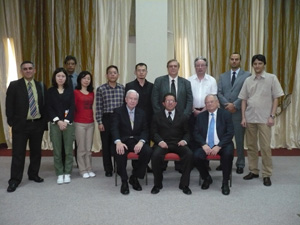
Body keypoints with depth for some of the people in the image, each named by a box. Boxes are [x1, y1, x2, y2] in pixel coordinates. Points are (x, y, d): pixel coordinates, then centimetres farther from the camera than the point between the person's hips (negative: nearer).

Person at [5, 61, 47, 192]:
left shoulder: (41, 86, 7)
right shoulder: (14, 85, -2)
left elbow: (45, 105, 9)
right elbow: (9, 105, -2)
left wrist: (45, 121, 3)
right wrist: (11, 122, -8)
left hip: (38, 124, 3)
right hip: (21, 125, -3)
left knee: (36, 152, 12)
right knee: (18, 154, 1)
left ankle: (33, 174, 28)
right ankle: (14, 180, 10)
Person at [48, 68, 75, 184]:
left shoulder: (70, 90, 6)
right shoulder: (50, 91, 6)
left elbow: (72, 107, 0)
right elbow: (49, 108, 0)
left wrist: (66, 121, -11)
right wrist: (58, 121, -12)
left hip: (68, 123, 0)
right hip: (55, 123, 0)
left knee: (68, 150, 2)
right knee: (57, 150, 2)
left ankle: (67, 173, 12)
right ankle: (60, 174, 11)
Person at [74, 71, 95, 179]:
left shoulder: (91, 93, 10)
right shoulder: (75, 92, -7)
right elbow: (73, 108, -4)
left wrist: (91, 118, 13)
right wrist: (73, 120, -1)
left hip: (91, 123, 5)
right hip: (79, 123, -5)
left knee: (89, 148, 10)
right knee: (81, 148, 3)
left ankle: (89, 169, 19)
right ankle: (82, 170, 14)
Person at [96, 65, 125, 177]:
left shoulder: (123, 88, 6)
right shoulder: (101, 89, 0)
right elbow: (98, 107, -2)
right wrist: (99, 122, -6)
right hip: (106, 119, -1)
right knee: (106, 145, 6)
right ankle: (108, 169, 17)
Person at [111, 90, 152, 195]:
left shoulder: (141, 113, 13)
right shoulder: (118, 111, 4)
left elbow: (145, 130, 6)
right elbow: (114, 128, -9)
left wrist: (141, 142, -16)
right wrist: (118, 142, -29)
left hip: (137, 141, 3)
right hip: (123, 141, -2)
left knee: (148, 151, -27)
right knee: (120, 152, -36)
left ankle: (134, 177, -6)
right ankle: (124, 181, -15)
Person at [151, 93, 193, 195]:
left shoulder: (182, 117, 17)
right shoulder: (157, 116, 14)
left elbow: (187, 132, 14)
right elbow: (154, 132, 7)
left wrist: (184, 140, -8)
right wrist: (160, 141, -14)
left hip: (178, 144, 1)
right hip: (163, 143, -1)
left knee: (189, 154, -29)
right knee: (156, 155, -33)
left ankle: (184, 184, -14)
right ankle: (157, 184, -12)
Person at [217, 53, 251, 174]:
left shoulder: (247, 75, 3)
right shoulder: (223, 76, 15)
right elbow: (219, 93, 5)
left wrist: (235, 105, -14)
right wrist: (227, 104, -10)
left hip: (239, 112, -3)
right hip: (224, 111, 3)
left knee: (239, 139, 4)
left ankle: (240, 164, 15)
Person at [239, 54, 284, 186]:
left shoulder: (272, 78, -1)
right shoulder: (248, 80, 7)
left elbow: (276, 98, -1)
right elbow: (244, 100, 9)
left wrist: (272, 116, -8)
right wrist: (243, 117, 2)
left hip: (264, 118, -3)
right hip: (250, 118, 3)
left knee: (265, 147, -2)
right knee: (251, 146, 9)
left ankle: (267, 175, 9)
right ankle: (253, 171, 22)